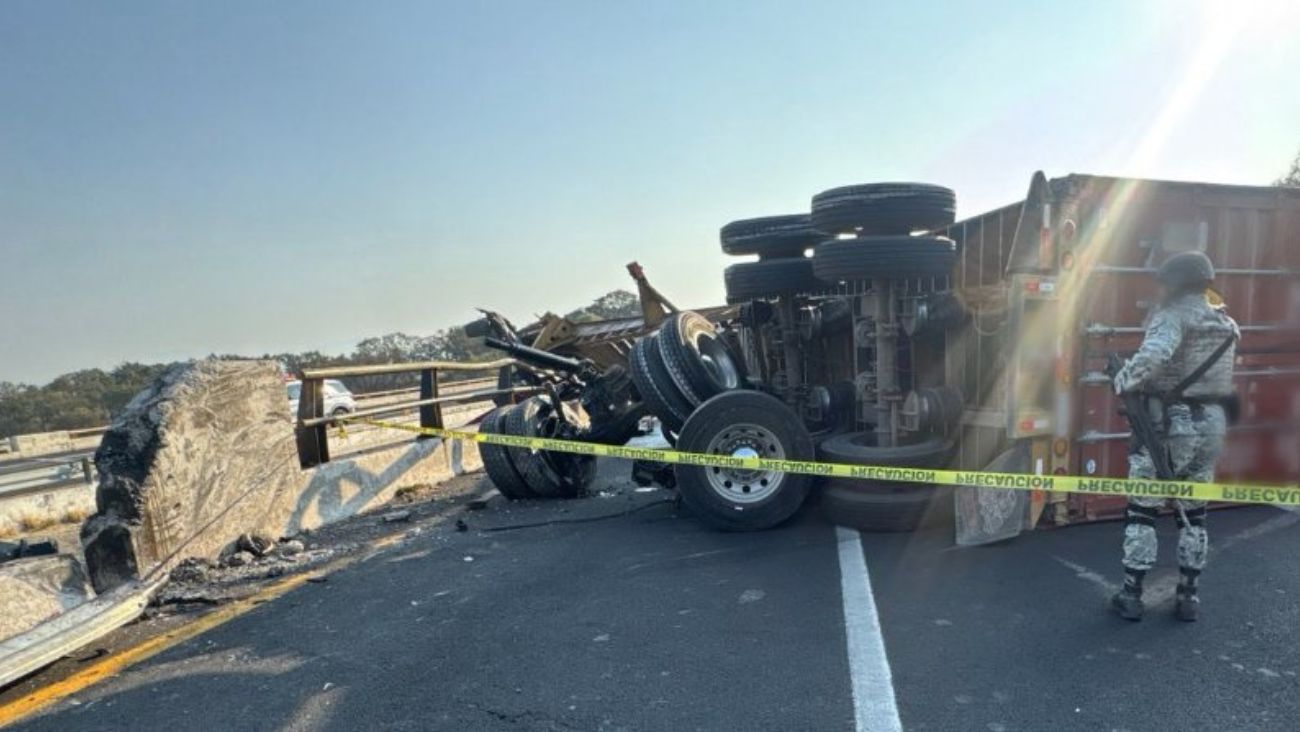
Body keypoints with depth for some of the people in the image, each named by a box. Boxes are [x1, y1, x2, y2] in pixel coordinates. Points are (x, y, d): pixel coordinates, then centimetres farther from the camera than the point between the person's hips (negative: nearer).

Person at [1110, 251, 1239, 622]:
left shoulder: (1173, 315, -13)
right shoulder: (1227, 324, 13)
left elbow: (1152, 356, -32)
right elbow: (1204, 369, 14)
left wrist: (1122, 382, -18)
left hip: (1170, 424, -7)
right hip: (1211, 424, 7)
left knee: (1142, 509, 3)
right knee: (1193, 512, 16)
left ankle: (1131, 594, 8)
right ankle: (1189, 596, 22)